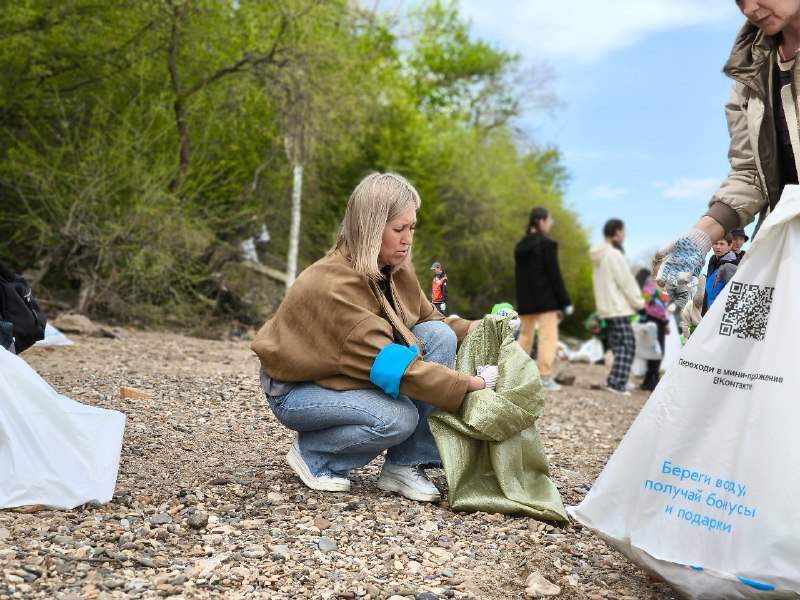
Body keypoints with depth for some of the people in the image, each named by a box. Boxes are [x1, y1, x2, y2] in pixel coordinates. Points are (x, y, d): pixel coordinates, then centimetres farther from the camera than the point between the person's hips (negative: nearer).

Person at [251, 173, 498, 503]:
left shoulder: (394, 269, -7)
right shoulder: (333, 285, -32)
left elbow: (429, 318, 0)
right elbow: (392, 366, -35)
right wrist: (473, 384, -33)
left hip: (348, 374, 8)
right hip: (297, 389, -8)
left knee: (439, 336, -13)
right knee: (399, 418, -32)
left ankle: (404, 466, -8)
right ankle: (312, 454, -2)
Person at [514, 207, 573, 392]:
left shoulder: (520, 246, 11)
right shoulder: (546, 244, -10)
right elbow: (554, 275, -13)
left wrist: (521, 300, 17)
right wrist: (565, 302, -9)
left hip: (525, 300, 7)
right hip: (545, 299, -7)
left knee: (525, 335, 16)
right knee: (548, 336, -6)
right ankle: (545, 377, -12)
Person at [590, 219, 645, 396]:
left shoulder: (598, 256, 16)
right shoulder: (614, 254, -14)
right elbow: (626, 281, -13)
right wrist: (638, 302, -2)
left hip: (605, 308, 9)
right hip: (619, 308, -9)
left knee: (619, 346, 13)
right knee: (627, 346, -7)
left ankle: (618, 381, 13)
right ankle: (617, 383, -13)